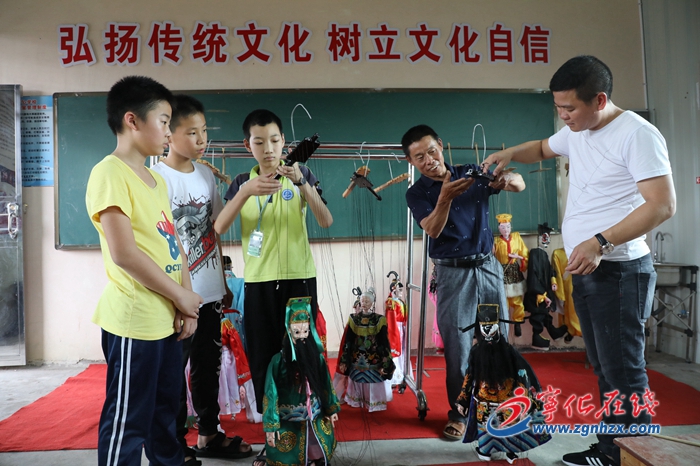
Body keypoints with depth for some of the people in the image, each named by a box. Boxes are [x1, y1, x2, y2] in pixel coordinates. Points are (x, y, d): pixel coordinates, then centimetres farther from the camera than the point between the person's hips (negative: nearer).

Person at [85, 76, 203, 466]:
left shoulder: (157, 180, 14)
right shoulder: (110, 173, -13)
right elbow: (124, 253, -20)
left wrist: (185, 304, 1)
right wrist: (182, 297, -11)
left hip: (167, 319, 8)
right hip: (133, 322, -8)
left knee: (166, 412, 21)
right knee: (127, 423, 4)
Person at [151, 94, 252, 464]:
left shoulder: (206, 174, 7)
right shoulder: (157, 178, -13)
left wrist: (224, 283, 14)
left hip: (210, 293, 7)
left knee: (208, 367, 18)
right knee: (173, 372, 8)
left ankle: (209, 436, 35)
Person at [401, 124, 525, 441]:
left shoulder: (472, 173, 5)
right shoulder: (417, 193, -3)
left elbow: (521, 186, 7)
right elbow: (433, 230, -19)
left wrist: (507, 179, -17)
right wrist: (445, 197, -37)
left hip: (489, 266, 3)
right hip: (453, 273, -3)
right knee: (458, 347, -1)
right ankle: (459, 414, 14)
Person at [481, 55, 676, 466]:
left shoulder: (637, 134, -14)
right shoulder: (576, 133, 13)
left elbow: (663, 205, -19)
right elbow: (543, 148, 33)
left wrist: (601, 241, -27)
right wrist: (509, 154, 11)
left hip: (619, 271, -9)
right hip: (585, 271, 9)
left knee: (625, 373, -5)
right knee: (605, 369, 16)